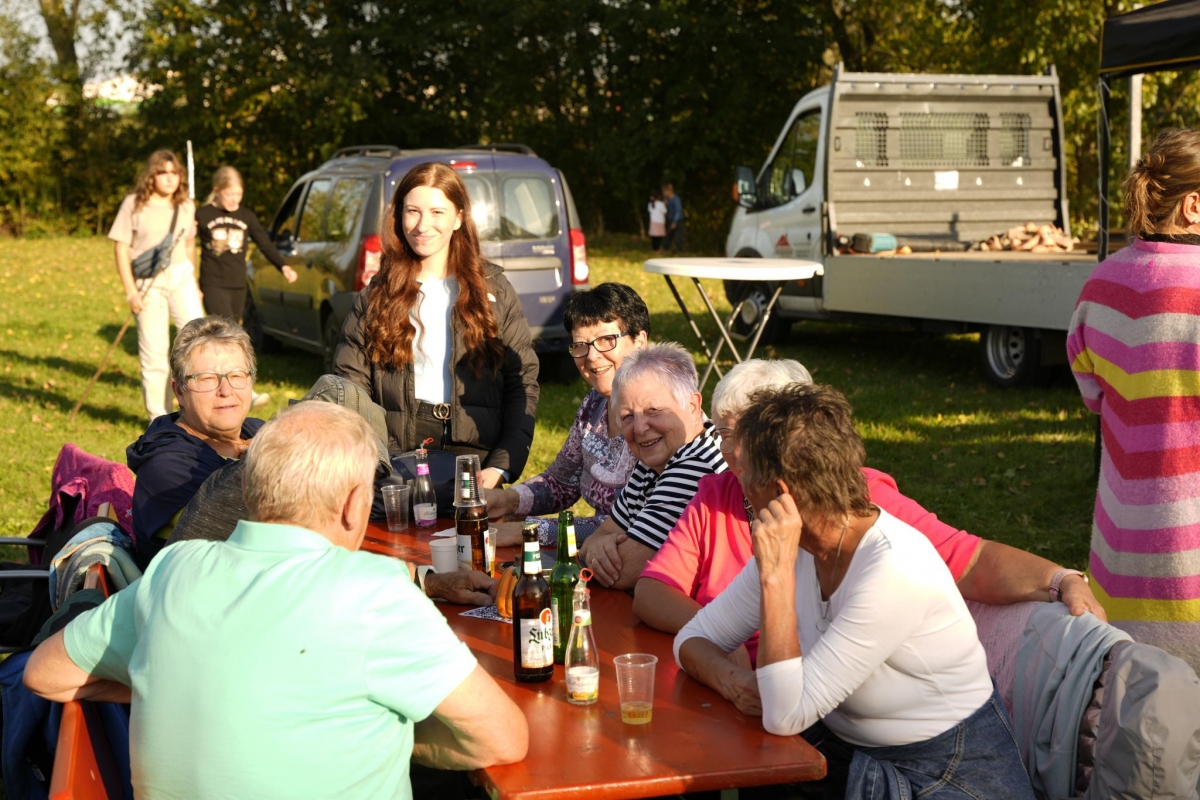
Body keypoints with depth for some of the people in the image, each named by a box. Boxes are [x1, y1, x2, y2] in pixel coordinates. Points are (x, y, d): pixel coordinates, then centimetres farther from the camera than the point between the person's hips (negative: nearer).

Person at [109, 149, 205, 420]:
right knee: (154, 351, 1)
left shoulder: (186, 206, 8)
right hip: (148, 283, -3)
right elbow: (121, 248, -4)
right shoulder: (134, 204, -3)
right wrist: (130, 291, -10)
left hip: (181, 278, 3)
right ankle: (159, 417, 11)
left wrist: (194, 284, 18)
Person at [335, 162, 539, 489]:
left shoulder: (494, 289, 9)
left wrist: (502, 466, -6)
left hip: (475, 463, 0)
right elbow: (351, 383, 7)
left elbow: (523, 383, 5)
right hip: (395, 463, 0)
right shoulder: (378, 294, 12)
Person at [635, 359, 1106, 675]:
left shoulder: (862, 496, -1)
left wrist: (1061, 581, -24)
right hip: (740, 709, 3)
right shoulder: (716, 497, 11)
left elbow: (972, 564, -7)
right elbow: (651, 592, 5)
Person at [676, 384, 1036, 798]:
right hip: (846, 754, 6)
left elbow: (786, 717, -27)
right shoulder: (791, 546, -4)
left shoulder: (895, 568, -26)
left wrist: (777, 576, -30)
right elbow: (695, 639, 2)